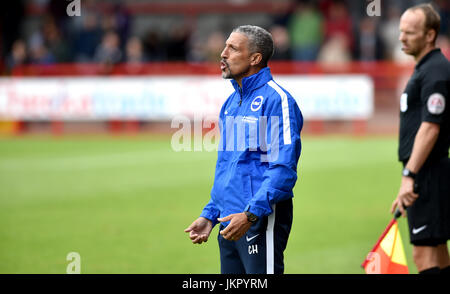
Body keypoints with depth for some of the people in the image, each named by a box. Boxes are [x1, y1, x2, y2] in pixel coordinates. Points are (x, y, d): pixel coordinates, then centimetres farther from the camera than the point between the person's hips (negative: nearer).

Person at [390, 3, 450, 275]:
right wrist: (412, 175, 24)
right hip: (427, 174, 11)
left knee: (424, 254, -12)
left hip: (428, 173, -11)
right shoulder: (424, 69, 18)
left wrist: (409, 176, -25)